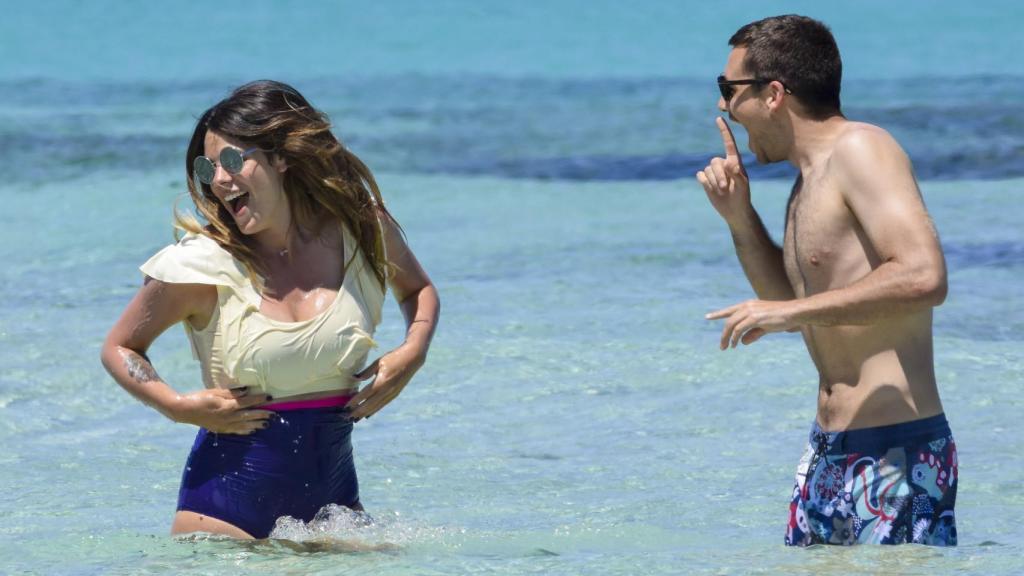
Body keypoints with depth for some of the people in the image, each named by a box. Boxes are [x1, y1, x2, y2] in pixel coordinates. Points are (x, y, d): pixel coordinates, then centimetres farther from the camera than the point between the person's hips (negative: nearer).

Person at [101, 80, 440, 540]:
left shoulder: (363, 230, -3)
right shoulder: (202, 264, -11)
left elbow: (419, 291, 18)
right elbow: (119, 348, 2)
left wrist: (411, 356, -2)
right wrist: (178, 407, -15)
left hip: (331, 498, 3)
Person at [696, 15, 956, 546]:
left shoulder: (860, 149, -12)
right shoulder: (809, 182, 16)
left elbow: (924, 277, -26)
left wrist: (793, 311, -22)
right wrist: (740, 218, 14)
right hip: (829, 451, 10)